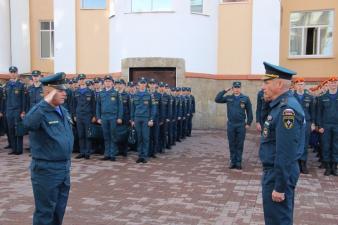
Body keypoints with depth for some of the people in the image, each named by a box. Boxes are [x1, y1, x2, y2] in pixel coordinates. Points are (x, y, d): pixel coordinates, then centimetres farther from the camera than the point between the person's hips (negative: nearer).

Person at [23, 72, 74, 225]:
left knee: (59, 210, 20)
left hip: (65, 168, 8)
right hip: (46, 170, -7)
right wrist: (46, 102, -36)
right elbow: (28, 123, -41)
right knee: (45, 212, 5)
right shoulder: (41, 111, -17)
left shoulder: (63, 111, 8)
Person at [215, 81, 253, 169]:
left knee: (240, 145, 5)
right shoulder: (228, 98, 5)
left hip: (241, 125, -1)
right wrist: (225, 91, -5)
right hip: (231, 125, 2)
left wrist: (248, 123, -2)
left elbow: (249, 111, 2)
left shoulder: (245, 98, 0)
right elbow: (217, 99, -3)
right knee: (232, 144, 8)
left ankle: (238, 162, 15)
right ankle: (233, 161, 18)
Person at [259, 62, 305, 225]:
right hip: (274, 170, 10)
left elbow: (286, 154, -25)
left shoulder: (287, 109, -23)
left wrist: (280, 187, -22)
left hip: (279, 174, -10)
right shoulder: (282, 106, 10)